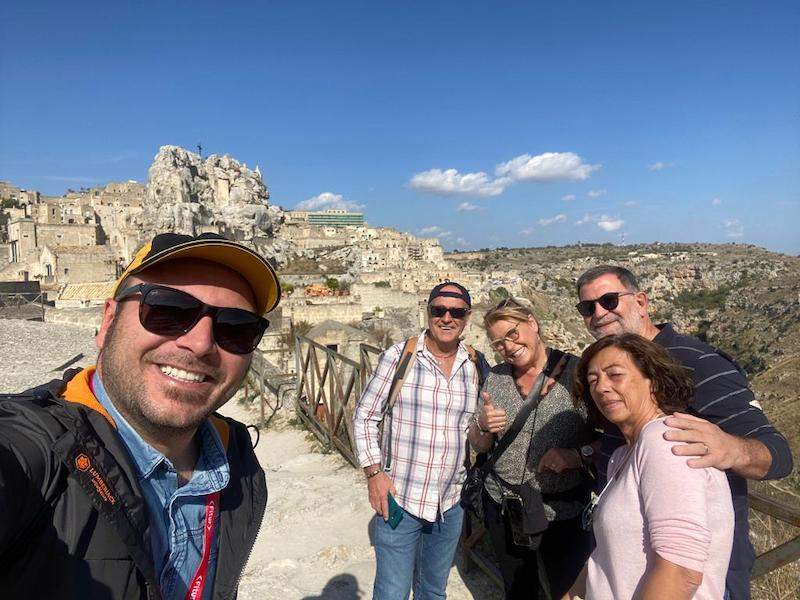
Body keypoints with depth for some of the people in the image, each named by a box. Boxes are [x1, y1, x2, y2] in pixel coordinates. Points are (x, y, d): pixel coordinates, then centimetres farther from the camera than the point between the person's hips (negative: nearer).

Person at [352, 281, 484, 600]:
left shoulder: (473, 367, 1)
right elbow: (364, 416, -5)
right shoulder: (398, 356, -10)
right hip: (399, 500, -4)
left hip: (452, 502, 4)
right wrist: (374, 473, -11)